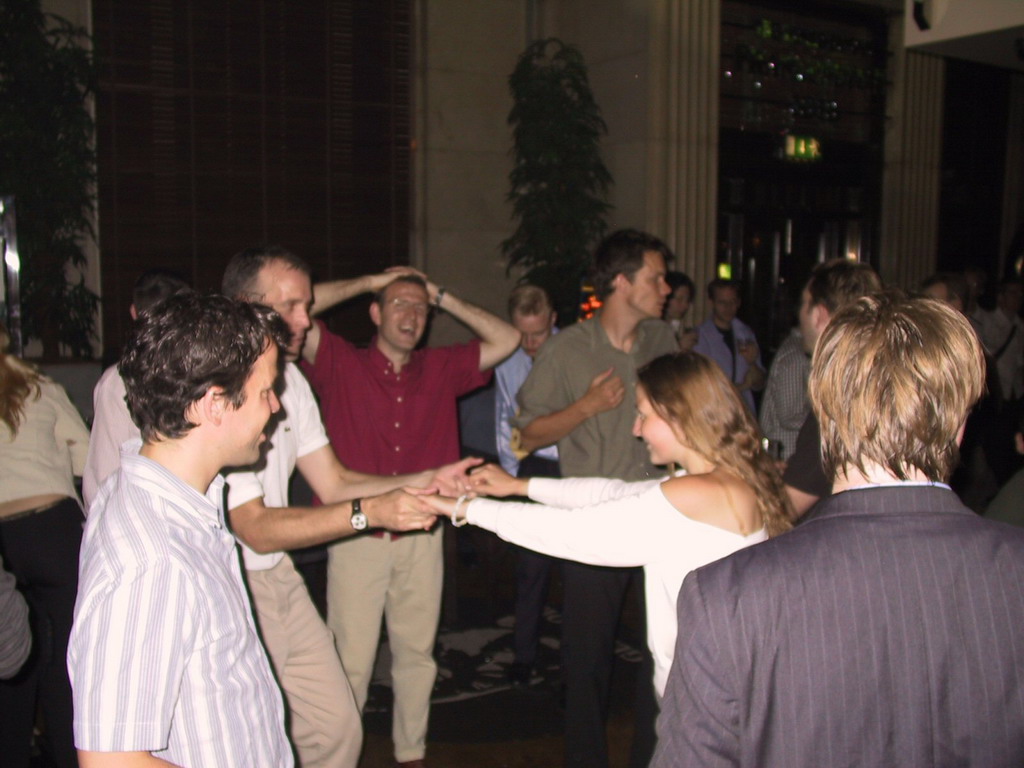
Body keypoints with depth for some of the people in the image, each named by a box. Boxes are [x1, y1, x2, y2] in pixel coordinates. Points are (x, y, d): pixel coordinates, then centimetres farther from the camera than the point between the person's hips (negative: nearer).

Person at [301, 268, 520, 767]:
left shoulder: (440, 369, 9)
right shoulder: (341, 364, -1)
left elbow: (506, 340, 8)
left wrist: (443, 297, 7)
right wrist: (367, 281, -2)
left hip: (422, 537, 3)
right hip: (357, 535, -3)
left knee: (417, 654, 14)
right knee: (351, 660, 1)